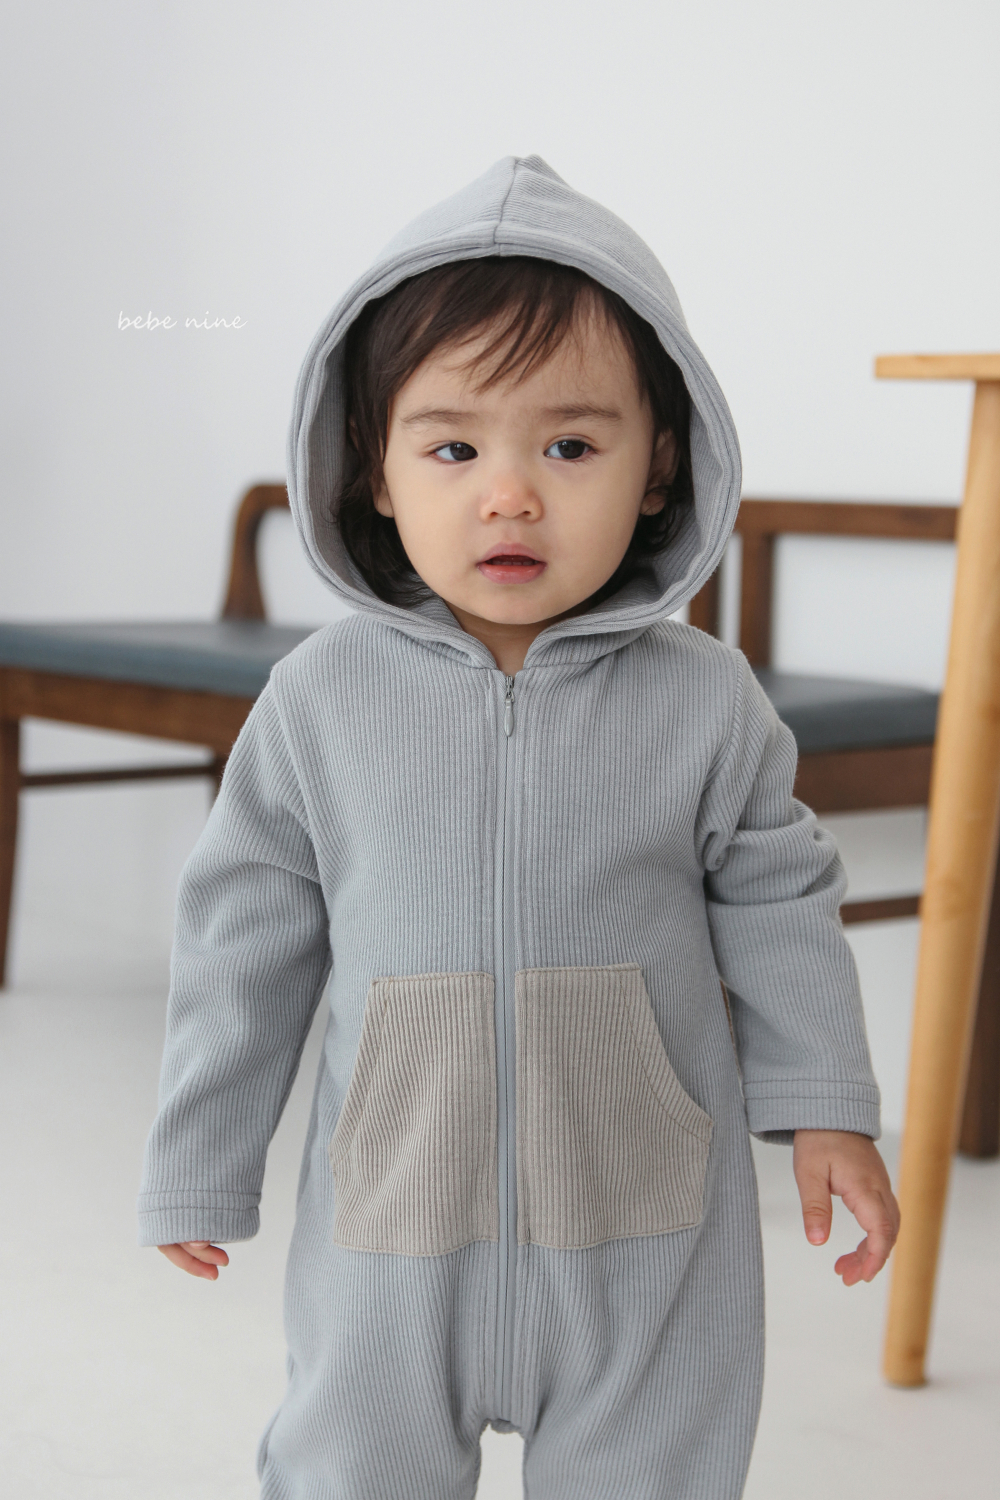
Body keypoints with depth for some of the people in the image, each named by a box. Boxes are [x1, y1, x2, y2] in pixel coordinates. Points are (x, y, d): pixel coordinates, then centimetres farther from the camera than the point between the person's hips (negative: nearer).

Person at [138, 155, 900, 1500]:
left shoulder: (704, 703, -9)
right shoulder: (322, 699, -8)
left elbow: (776, 904, 4)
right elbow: (249, 936, 0)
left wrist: (823, 1107, 3)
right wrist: (199, 1165, 6)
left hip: (647, 1231, 0)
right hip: (393, 1222, 1)